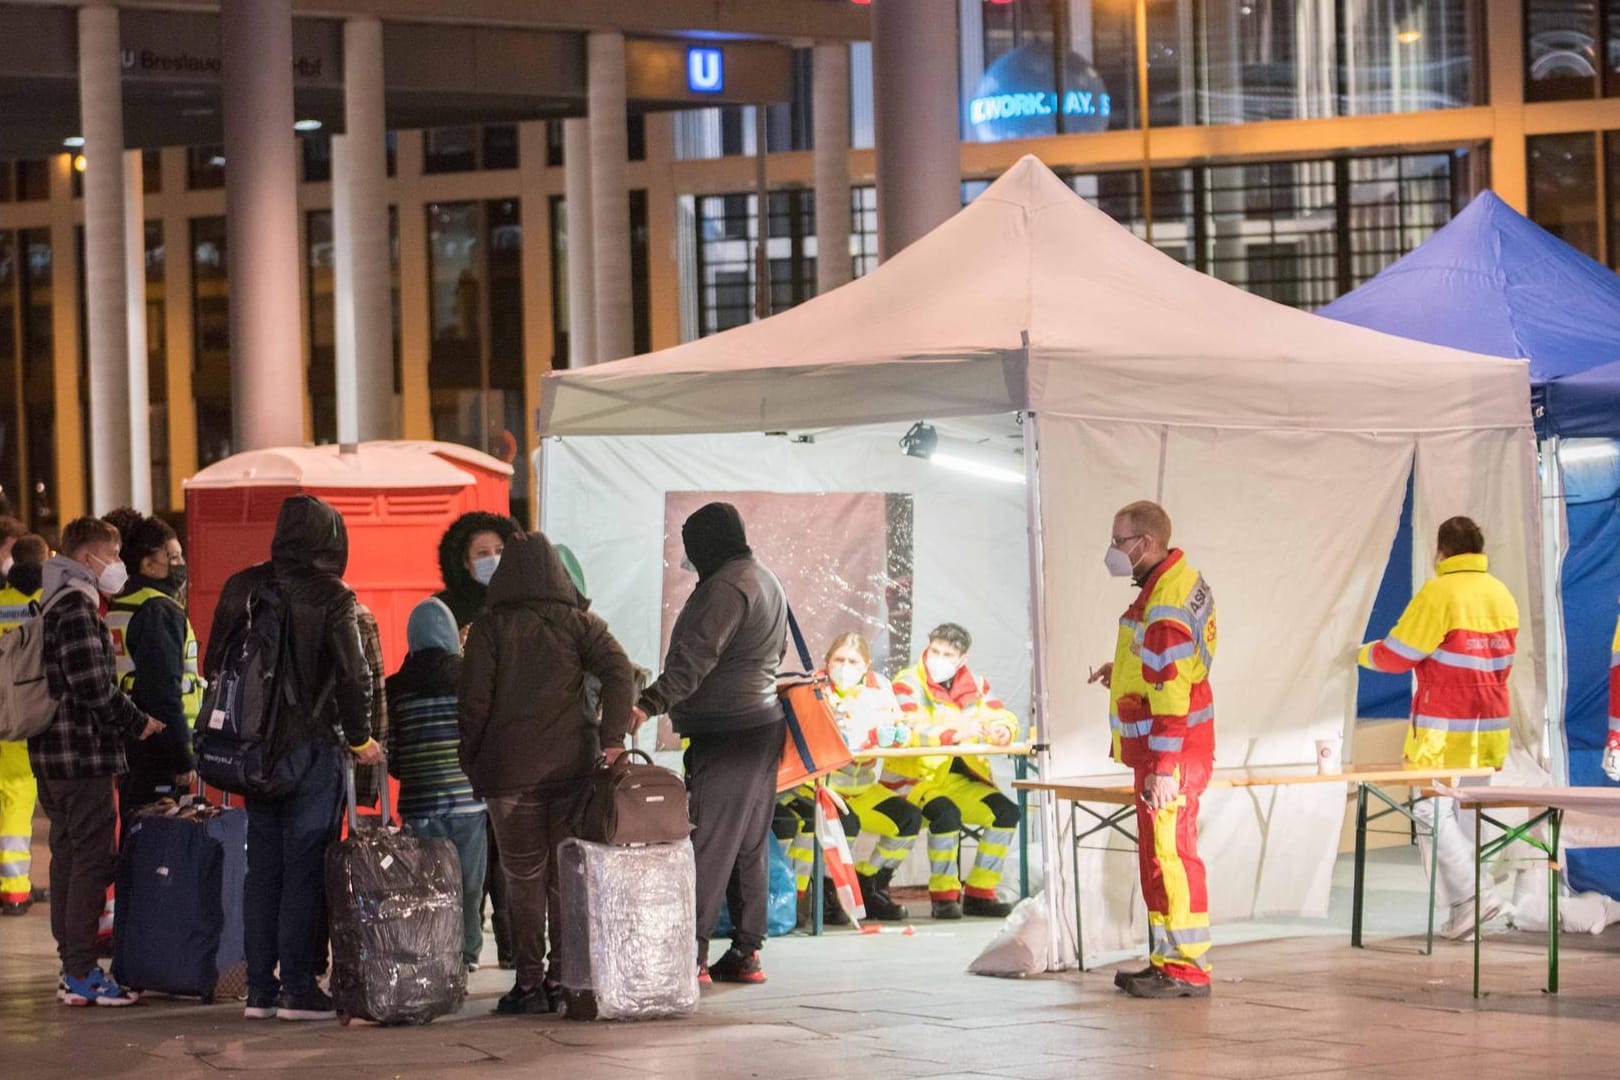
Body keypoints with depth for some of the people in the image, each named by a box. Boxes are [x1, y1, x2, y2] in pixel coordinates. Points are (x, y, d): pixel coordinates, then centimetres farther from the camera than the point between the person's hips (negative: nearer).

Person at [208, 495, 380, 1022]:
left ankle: (260, 988, 12)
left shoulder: (241, 588, 6)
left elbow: (214, 664, 11)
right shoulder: (330, 596, -10)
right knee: (306, 866, -1)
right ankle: (298, 988, -1)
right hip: (311, 744, -5)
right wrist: (360, 738, 3)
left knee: (262, 865, 11)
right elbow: (353, 676, -11)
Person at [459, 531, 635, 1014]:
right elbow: (620, 672, -9)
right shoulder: (580, 623, 5)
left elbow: (474, 702, -3)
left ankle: (529, 982, 1)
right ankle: (564, 978, 8)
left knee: (523, 879, 3)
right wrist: (612, 739, -11)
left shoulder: (490, 627, 0)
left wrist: (472, 766, 6)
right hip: (575, 765, 2)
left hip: (512, 769, -2)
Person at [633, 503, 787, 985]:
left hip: (725, 735, -10)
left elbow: (695, 657, -27)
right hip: (766, 723, 10)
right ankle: (746, 953, 14)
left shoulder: (725, 587, -16)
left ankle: (693, 954, -11)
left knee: (708, 844, -9)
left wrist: (650, 704, -34)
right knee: (750, 846, 12)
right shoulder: (767, 581, 16)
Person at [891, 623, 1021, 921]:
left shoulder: (976, 685, 8)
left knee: (1006, 811, -12)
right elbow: (908, 732, -24)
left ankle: (979, 894, -3)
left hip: (959, 777, 6)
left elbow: (1005, 717, 6)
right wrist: (956, 734, -35)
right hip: (916, 777, -6)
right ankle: (943, 896, -18)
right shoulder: (908, 684, -10)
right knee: (947, 813, -34)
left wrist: (1003, 730, -20)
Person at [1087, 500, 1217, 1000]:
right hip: (1161, 750, 11)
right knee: (1157, 855, 16)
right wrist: (1125, 669, 14)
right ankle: (1168, 959, 23)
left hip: (1170, 750, -11)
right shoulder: (1178, 580, 12)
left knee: (1169, 854, -8)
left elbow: (1172, 691, -24)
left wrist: (1163, 767, -25)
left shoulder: (1166, 603, -21)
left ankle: (1187, 969, -5)